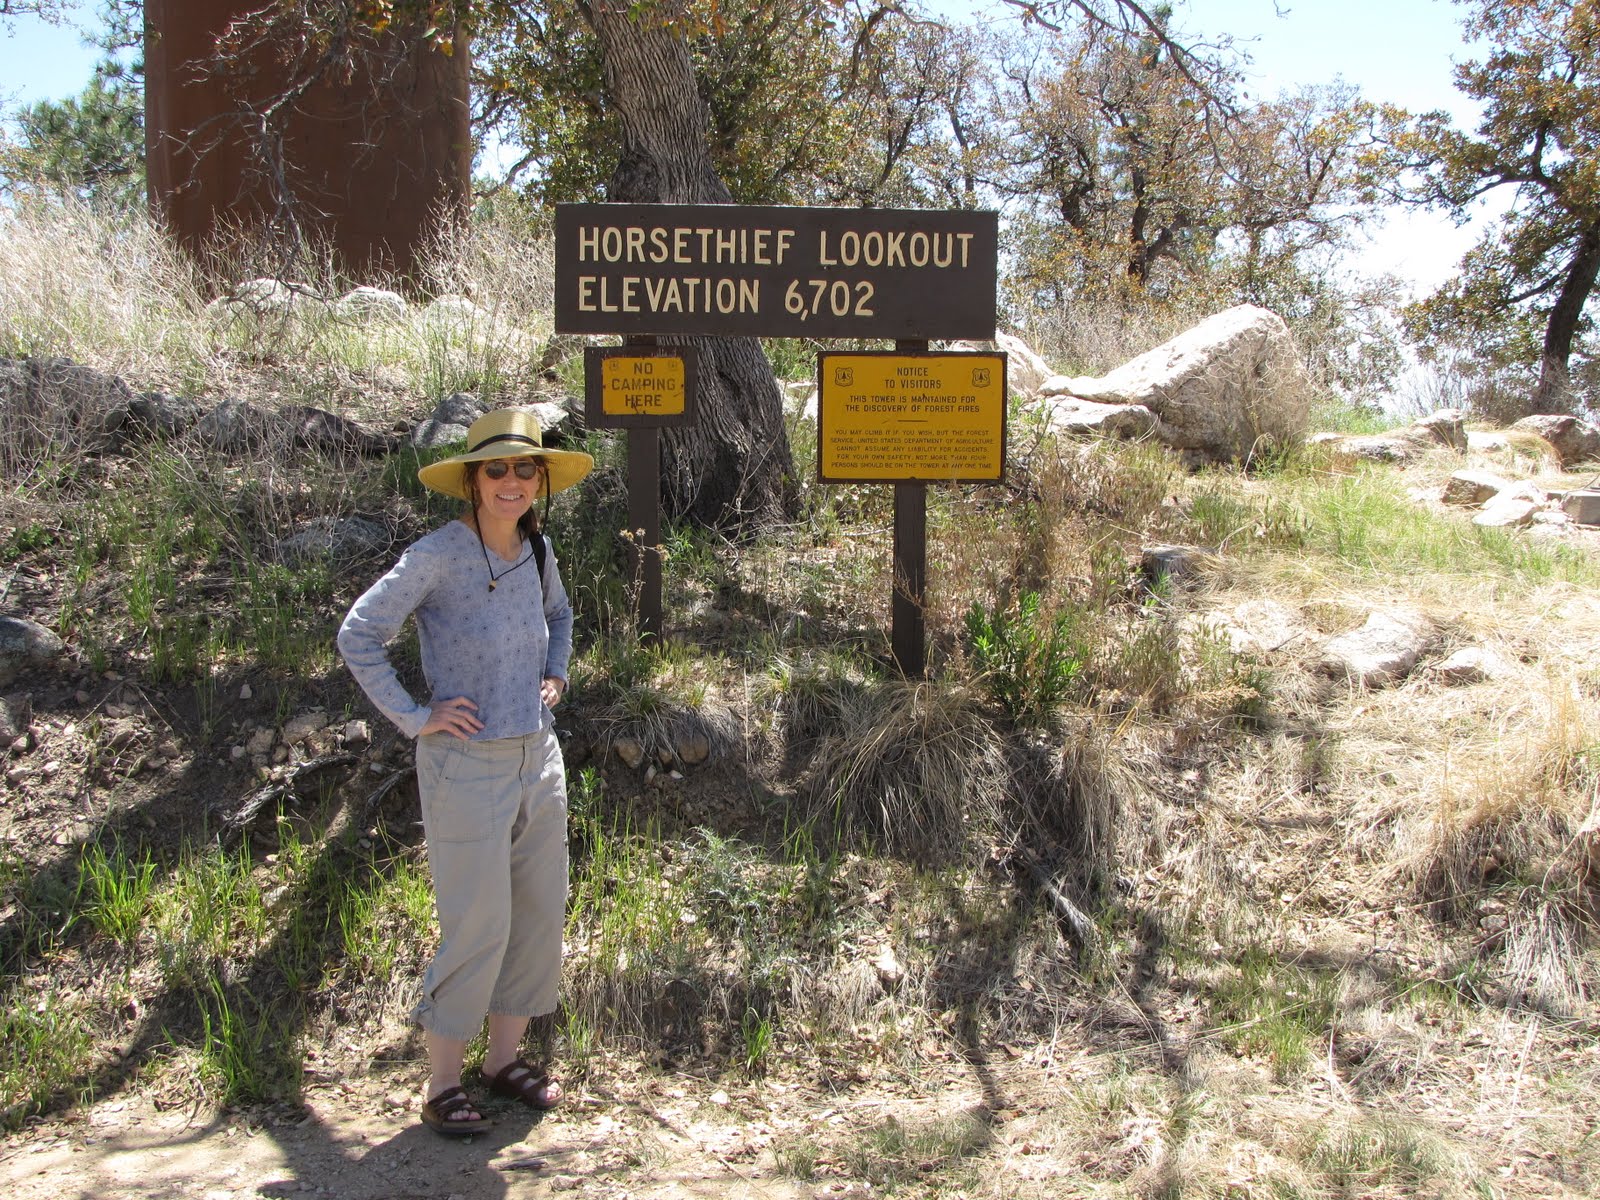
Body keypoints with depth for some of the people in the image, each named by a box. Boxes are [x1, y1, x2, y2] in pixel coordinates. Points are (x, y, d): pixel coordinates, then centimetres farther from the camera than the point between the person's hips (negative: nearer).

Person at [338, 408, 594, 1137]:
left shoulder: (536, 548, 5)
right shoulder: (437, 555, -15)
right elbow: (358, 635, -14)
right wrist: (413, 718, -15)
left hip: (538, 758, 7)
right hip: (467, 768, -7)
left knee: (541, 913, 12)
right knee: (477, 927, -2)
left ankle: (505, 1058, 30)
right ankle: (441, 1085, 15)